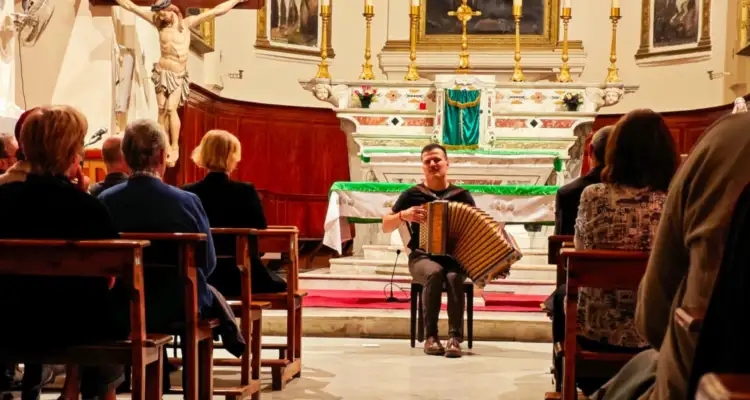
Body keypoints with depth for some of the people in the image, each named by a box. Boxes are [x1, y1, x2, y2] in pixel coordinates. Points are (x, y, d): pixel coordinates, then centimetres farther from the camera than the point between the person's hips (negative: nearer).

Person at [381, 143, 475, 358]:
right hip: (423, 257, -1)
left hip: (455, 257, 1)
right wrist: (404, 214, -12)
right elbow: (385, 227, 7)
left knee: (454, 277, -34)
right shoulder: (412, 194, 5)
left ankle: (455, 337, -32)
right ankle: (430, 336, -25)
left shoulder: (462, 195, 8)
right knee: (434, 272, -35)